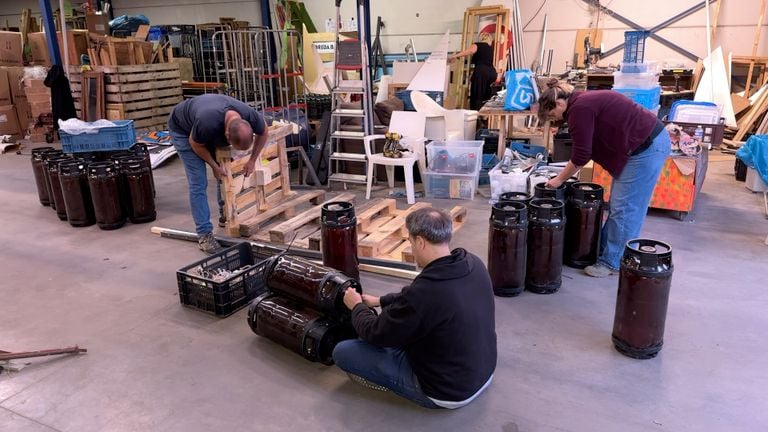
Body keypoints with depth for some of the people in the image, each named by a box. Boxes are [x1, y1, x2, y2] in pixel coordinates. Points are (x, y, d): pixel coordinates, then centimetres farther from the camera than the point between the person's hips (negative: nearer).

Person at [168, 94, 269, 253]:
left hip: (215, 131, 5)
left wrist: (252, 160, -7)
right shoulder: (208, 123, -46)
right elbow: (195, 144, -23)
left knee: (225, 174, 5)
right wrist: (214, 166, -15)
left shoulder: (250, 116, -32)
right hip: (183, 130, -5)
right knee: (198, 183, -11)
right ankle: (204, 234, -6)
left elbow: (263, 132, -7)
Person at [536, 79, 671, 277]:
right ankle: (605, 251, 26)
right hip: (649, 141, 10)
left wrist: (559, 180, -3)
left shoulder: (579, 109, -17)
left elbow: (580, 156, -16)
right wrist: (565, 175, 16)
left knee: (624, 207, -2)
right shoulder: (584, 101, 13)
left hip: (647, 147, -10)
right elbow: (586, 150, 18)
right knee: (619, 204, 15)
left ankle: (614, 263, 8)